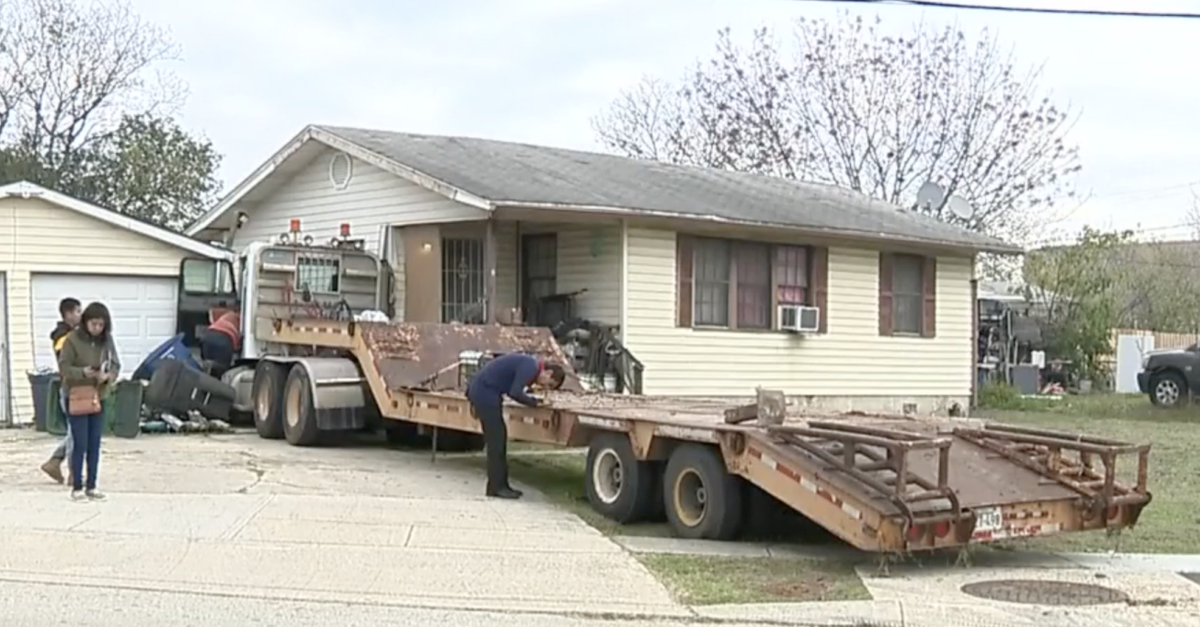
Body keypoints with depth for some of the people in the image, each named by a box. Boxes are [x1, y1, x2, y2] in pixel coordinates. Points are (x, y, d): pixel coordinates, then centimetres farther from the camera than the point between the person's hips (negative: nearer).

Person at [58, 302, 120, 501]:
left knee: (95, 445, 7)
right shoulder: (73, 339, -10)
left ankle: (91, 486, 17)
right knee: (80, 444, -4)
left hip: (98, 397, 4)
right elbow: (63, 367, -9)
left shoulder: (107, 340, 1)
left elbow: (115, 365, 5)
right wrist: (82, 372, -26)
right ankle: (77, 487, 6)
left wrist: (108, 375, -17)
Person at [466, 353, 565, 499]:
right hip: (484, 392, -10)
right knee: (496, 439, -6)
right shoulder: (531, 367, -17)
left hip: (481, 391, 10)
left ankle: (500, 485, 17)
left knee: (499, 438, 13)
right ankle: (496, 487, -2)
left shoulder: (530, 365, 14)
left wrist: (534, 401, 4)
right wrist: (534, 402, -9)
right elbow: (515, 393, -23)